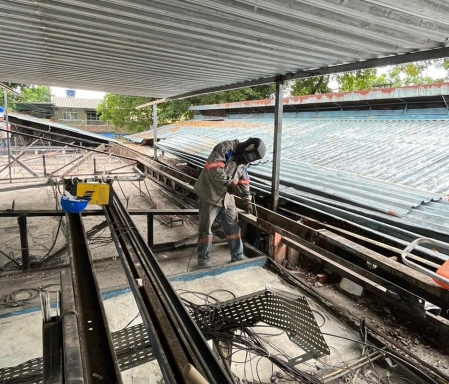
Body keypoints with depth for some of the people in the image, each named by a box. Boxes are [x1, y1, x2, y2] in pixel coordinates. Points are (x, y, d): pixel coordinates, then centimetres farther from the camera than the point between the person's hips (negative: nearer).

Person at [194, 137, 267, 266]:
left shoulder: (243, 161, 8)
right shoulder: (225, 148, -18)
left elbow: (244, 181, 14)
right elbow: (214, 168, -31)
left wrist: (247, 200, 8)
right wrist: (229, 183, -30)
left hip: (227, 197, 7)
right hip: (210, 195, -7)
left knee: (233, 227, 9)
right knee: (205, 227, 3)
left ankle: (237, 256, 23)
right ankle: (203, 258, 18)